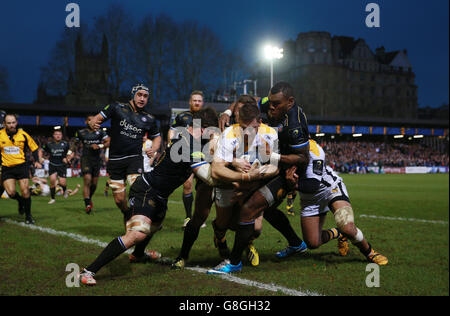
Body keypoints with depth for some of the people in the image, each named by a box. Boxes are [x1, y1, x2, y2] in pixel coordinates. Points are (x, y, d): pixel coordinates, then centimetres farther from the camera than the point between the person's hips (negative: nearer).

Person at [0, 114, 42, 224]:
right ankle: (20, 201, 23)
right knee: (11, 192, -12)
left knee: (25, 192, -8)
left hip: (21, 165, -1)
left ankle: (28, 215, 10)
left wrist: (37, 161, -4)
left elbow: (34, 147, 8)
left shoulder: (23, 134, -4)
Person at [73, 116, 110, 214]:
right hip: (86, 158, -2)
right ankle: (87, 205, -19)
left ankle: (89, 198, 36)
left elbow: (108, 142, -5)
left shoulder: (100, 132, 3)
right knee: (87, 180, -18)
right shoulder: (81, 133, 5)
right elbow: (74, 143, 20)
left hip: (96, 159, 2)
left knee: (94, 183, 8)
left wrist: (99, 146, -18)